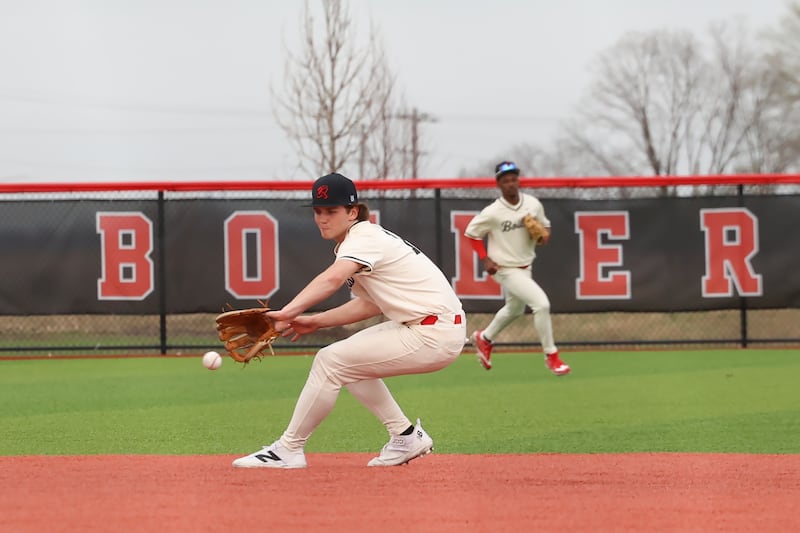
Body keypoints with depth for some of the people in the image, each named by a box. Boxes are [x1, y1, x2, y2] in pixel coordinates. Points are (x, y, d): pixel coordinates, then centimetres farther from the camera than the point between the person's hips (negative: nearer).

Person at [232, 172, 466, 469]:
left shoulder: (363, 237, -15)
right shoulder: (367, 239, 14)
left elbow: (333, 279, -36)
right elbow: (371, 304, 18)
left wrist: (288, 312, -49)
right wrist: (316, 322, 9)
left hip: (435, 333, -10)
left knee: (330, 360, -11)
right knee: (350, 361, 21)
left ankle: (288, 450, -3)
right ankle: (406, 437, 20)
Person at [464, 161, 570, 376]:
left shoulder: (533, 204, -6)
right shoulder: (492, 212, -19)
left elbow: (544, 226, 10)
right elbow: (471, 233, -6)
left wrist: (544, 235, -13)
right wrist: (485, 259, -14)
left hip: (525, 267, 7)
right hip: (505, 269, -7)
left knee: (515, 309, 27)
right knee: (541, 303, -19)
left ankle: (484, 338, 52)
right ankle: (551, 356, -7)